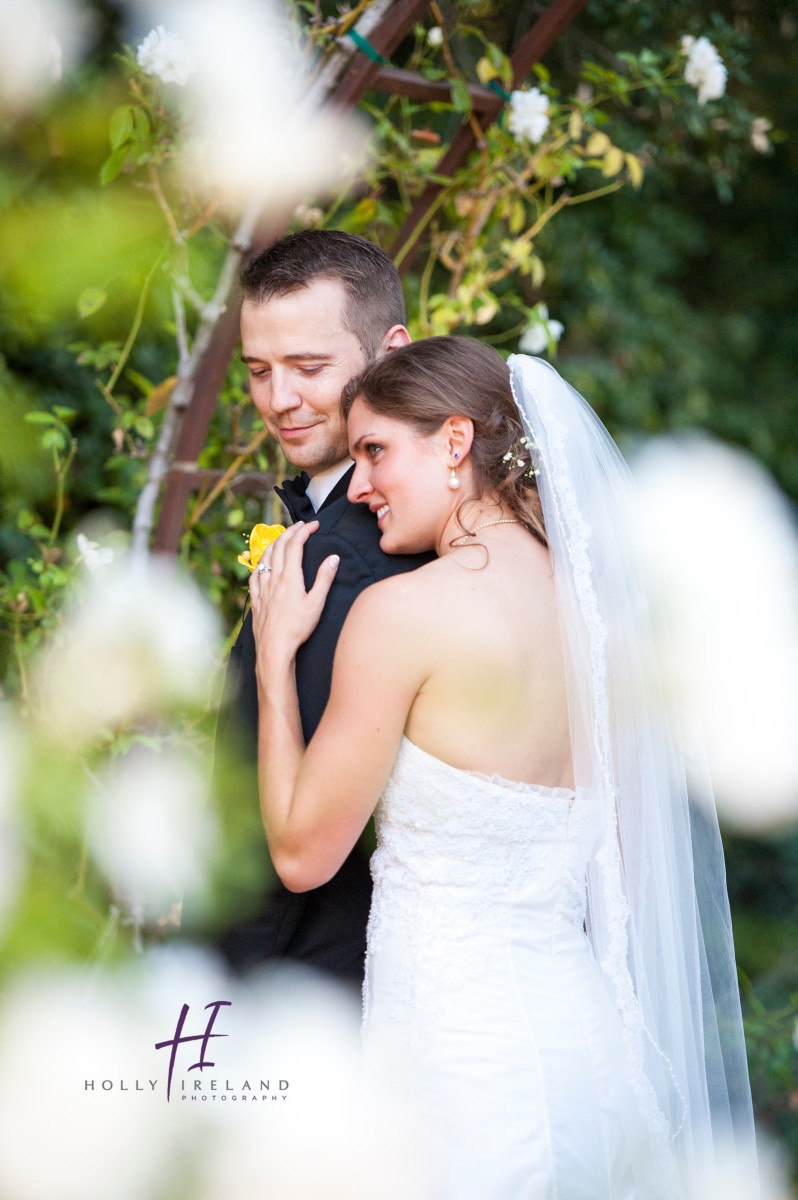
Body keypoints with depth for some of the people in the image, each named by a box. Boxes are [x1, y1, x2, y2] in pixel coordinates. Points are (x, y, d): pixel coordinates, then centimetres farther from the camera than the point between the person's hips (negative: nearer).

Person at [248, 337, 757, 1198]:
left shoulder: (403, 610, -14)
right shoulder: (602, 603, 4)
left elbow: (302, 853, -5)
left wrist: (274, 651, 3)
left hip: (457, 1050, -6)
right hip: (589, 1037, 6)